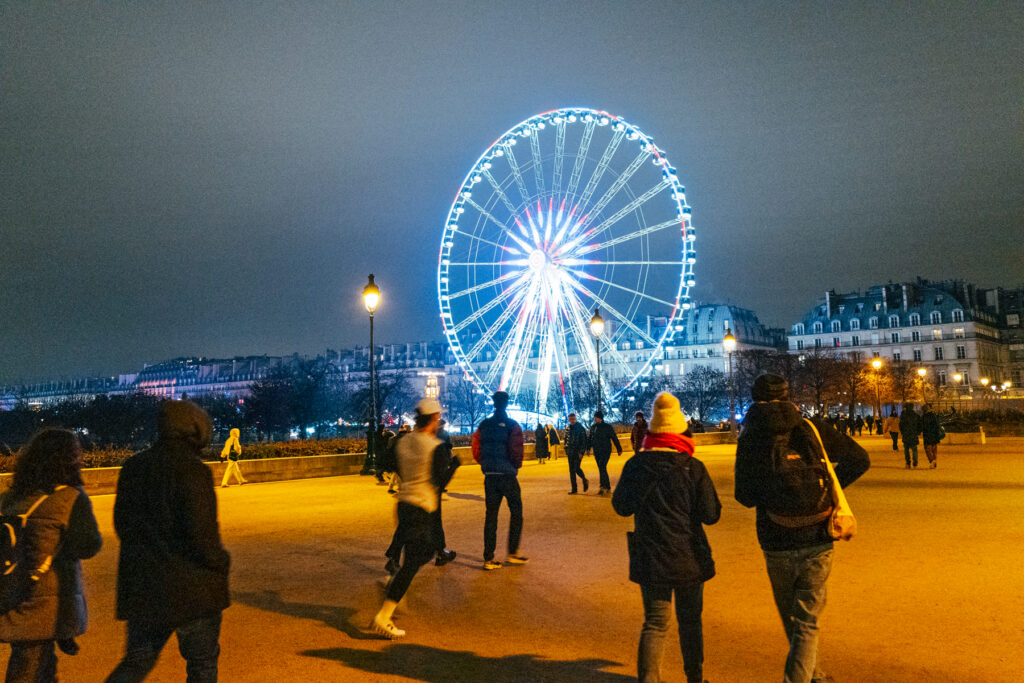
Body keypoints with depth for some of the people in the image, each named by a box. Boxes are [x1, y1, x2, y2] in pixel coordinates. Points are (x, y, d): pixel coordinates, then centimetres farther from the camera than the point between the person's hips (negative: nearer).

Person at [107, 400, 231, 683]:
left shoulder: (133, 468, 6)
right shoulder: (192, 470, -17)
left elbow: (122, 524, 12)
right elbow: (200, 531, -21)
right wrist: (221, 562, -5)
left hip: (140, 586, 6)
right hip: (190, 587, -6)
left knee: (137, 660, 19)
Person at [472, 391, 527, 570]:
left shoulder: (483, 425, 5)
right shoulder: (512, 426, -8)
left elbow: (476, 452, 3)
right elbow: (516, 451, -16)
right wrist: (517, 465, 4)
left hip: (489, 477, 4)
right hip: (508, 475, -4)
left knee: (490, 515, 8)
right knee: (516, 512, 12)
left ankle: (489, 558, 7)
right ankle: (512, 552, 12)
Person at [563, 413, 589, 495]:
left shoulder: (580, 428, -7)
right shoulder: (567, 429, 10)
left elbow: (584, 441, -10)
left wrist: (581, 452, -15)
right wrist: (566, 451, 13)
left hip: (578, 452, -6)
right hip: (570, 453, 6)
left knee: (576, 468, -13)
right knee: (571, 470, 8)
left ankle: (585, 480, 9)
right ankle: (574, 489, 18)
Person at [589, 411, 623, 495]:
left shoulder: (608, 427, -7)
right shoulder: (592, 427, 9)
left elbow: (614, 438, -4)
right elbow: (590, 439, 21)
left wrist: (619, 449, -2)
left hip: (606, 451, -6)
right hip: (596, 452, 6)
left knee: (602, 468, -17)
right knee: (601, 469, 9)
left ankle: (606, 487, -14)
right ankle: (605, 487, 17)